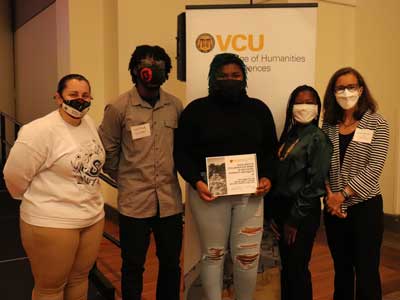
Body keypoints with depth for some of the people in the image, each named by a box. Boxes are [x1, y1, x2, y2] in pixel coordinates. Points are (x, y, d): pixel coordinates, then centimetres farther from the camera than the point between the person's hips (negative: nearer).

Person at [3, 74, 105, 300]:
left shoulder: (89, 123, 4)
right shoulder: (40, 131, -19)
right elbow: (15, 175, -14)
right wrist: (37, 201, 1)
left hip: (93, 218, 7)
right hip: (51, 223, -6)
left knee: (80, 278, 22)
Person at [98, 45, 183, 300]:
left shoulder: (175, 106, 2)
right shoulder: (119, 107, -8)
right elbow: (108, 151, 1)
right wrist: (124, 179, 8)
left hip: (170, 199, 3)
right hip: (134, 200, -3)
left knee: (171, 263, 16)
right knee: (133, 265, 12)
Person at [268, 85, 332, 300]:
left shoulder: (318, 139, -9)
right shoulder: (287, 136, 12)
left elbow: (315, 183, -14)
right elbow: (278, 176, 9)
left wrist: (295, 219, -13)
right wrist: (275, 214, 5)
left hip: (303, 213, -6)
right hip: (282, 209, 7)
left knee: (297, 269, 3)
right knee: (286, 267, 16)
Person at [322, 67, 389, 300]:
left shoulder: (377, 124, -6)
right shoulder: (329, 125, 5)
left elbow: (374, 167, -13)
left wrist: (343, 194, -17)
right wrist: (329, 195, -10)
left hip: (365, 206, -3)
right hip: (334, 207, 4)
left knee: (366, 270, 5)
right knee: (341, 268, 17)